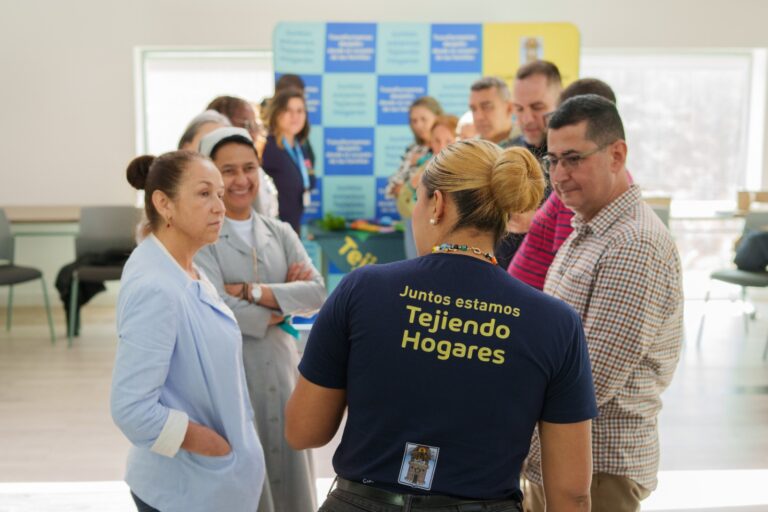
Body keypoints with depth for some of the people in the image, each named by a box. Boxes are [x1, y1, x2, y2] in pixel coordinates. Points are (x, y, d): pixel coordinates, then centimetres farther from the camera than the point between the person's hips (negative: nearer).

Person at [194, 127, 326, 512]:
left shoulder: (280, 233, 8)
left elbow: (316, 294, -5)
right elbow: (216, 309, -20)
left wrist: (251, 291, -15)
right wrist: (282, 302, -8)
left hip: (281, 372, 5)